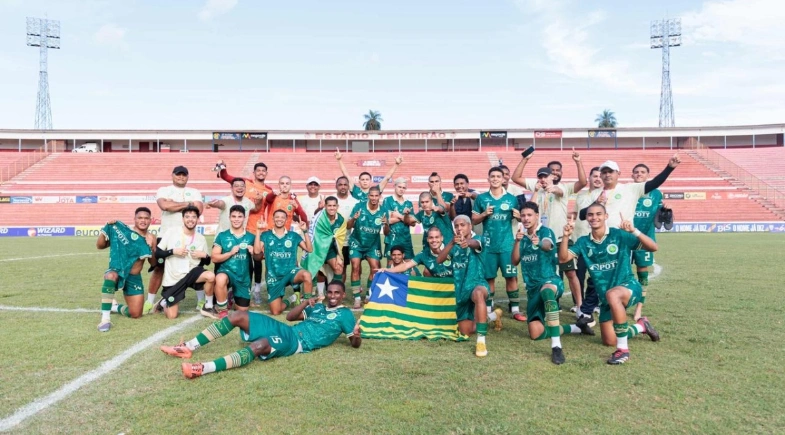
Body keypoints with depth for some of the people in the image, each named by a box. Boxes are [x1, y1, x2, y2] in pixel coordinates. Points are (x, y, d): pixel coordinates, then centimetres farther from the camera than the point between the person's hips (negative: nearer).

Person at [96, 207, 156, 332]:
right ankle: (105, 319, -34)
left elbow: (154, 264, 4)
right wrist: (107, 228, -21)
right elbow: (100, 245, -8)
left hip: (134, 278, 4)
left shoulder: (151, 238, 3)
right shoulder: (124, 230, -7)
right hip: (117, 271, -4)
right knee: (110, 276, -43)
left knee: (136, 314, 1)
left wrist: (151, 248, -14)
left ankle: (115, 306, 35)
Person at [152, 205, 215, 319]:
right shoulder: (171, 232, -6)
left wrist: (205, 255, -11)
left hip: (191, 273, 2)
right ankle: (163, 303, 32)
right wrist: (173, 251, -19)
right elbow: (157, 254, -6)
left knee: (211, 276, -31)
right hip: (173, 279, -2)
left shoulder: (201, 239, 3)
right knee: (172, 316, -4)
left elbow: (207, 262, 10)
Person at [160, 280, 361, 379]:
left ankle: (204, 368, -51)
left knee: (260, 345, -39)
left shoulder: (344, 315, 7)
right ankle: (188, 347, -3)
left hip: (298, 343, -8)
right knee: (238, 316, -5)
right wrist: (305, 302, 3)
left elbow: (356, 344, -2)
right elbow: (290, 316, 22)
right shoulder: (318, 307, 26)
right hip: (288, 331, 8)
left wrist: (356, 335, -27)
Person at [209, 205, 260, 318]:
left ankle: (232, 297, 42)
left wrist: (254, 252, -18)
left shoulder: (251, 237, 2)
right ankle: (222, 311, -15)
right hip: (226, 271, -2)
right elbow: (214, 258, -4)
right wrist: (231, 252, -19)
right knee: (220, 279, -40)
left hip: (243, 276, 3)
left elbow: (259, 257, 4)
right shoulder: (222, 236, -1)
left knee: (243, 309, 6)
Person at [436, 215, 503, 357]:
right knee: (465, 331, 10)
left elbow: (475, 244, -32)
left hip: (477, 283, -6)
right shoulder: (453, 245, 8)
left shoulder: (476, 239, -5)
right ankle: (493, 316, 39)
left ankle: (481, 341, -42)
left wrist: (467, 242, -58)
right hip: (460, 290, 6)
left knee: (478, 293, -44)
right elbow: (439, 260, -11)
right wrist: (452, 243, -29)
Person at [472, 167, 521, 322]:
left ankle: (515, 309, 10)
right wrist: (484, 214, -12)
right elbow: (474, 220, 6)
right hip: (488, 244, 0)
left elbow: (519, 219, 11)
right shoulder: (481, 198, 3)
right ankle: (488, 310, 17)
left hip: (507, 244, 0)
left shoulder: (511, 198, 4)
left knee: (511, 276, 1)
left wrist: (518, 216, -11)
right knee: (489, 277, 6)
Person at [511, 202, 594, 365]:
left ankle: (556, 346, -44)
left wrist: (539, 243, -58)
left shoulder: (546, 231, -9)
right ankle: (577, 327, 22)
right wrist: (517, 241, -15)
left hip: (550, 280, -6)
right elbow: (515, 262, 1)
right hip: (532, 288, 7)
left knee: (547, 290, -45)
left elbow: (548, 245, -33)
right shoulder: (522, 235, 9)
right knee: (536, 334, -1)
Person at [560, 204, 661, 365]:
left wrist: (634, 231, -31)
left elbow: (653, 247, -15)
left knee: (612, 294, -42)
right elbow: (563, 258, -9)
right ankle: (641, 326, 39)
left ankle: (623, 349, -30)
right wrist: (566, 236, -24)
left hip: (629, 286, -5)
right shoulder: (583, 242, 1)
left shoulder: (619, 235, -11)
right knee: (609, 341, 9)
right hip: (604, 296, 5)